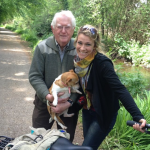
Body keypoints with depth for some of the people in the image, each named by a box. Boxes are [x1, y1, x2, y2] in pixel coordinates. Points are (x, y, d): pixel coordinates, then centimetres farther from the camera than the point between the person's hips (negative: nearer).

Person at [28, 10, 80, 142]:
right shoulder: (42, 48, -8)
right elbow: (34, 76, -7)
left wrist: (69, 102, -18)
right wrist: (47, 96, -21)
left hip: (70, 105, 0)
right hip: (44, 102, 0)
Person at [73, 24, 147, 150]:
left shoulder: (102, 62, -26)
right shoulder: (79, 60, -6)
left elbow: (120, 90, -36)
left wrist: (138, 116, -46)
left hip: (104, 114, -6)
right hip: (87, 111, 7)